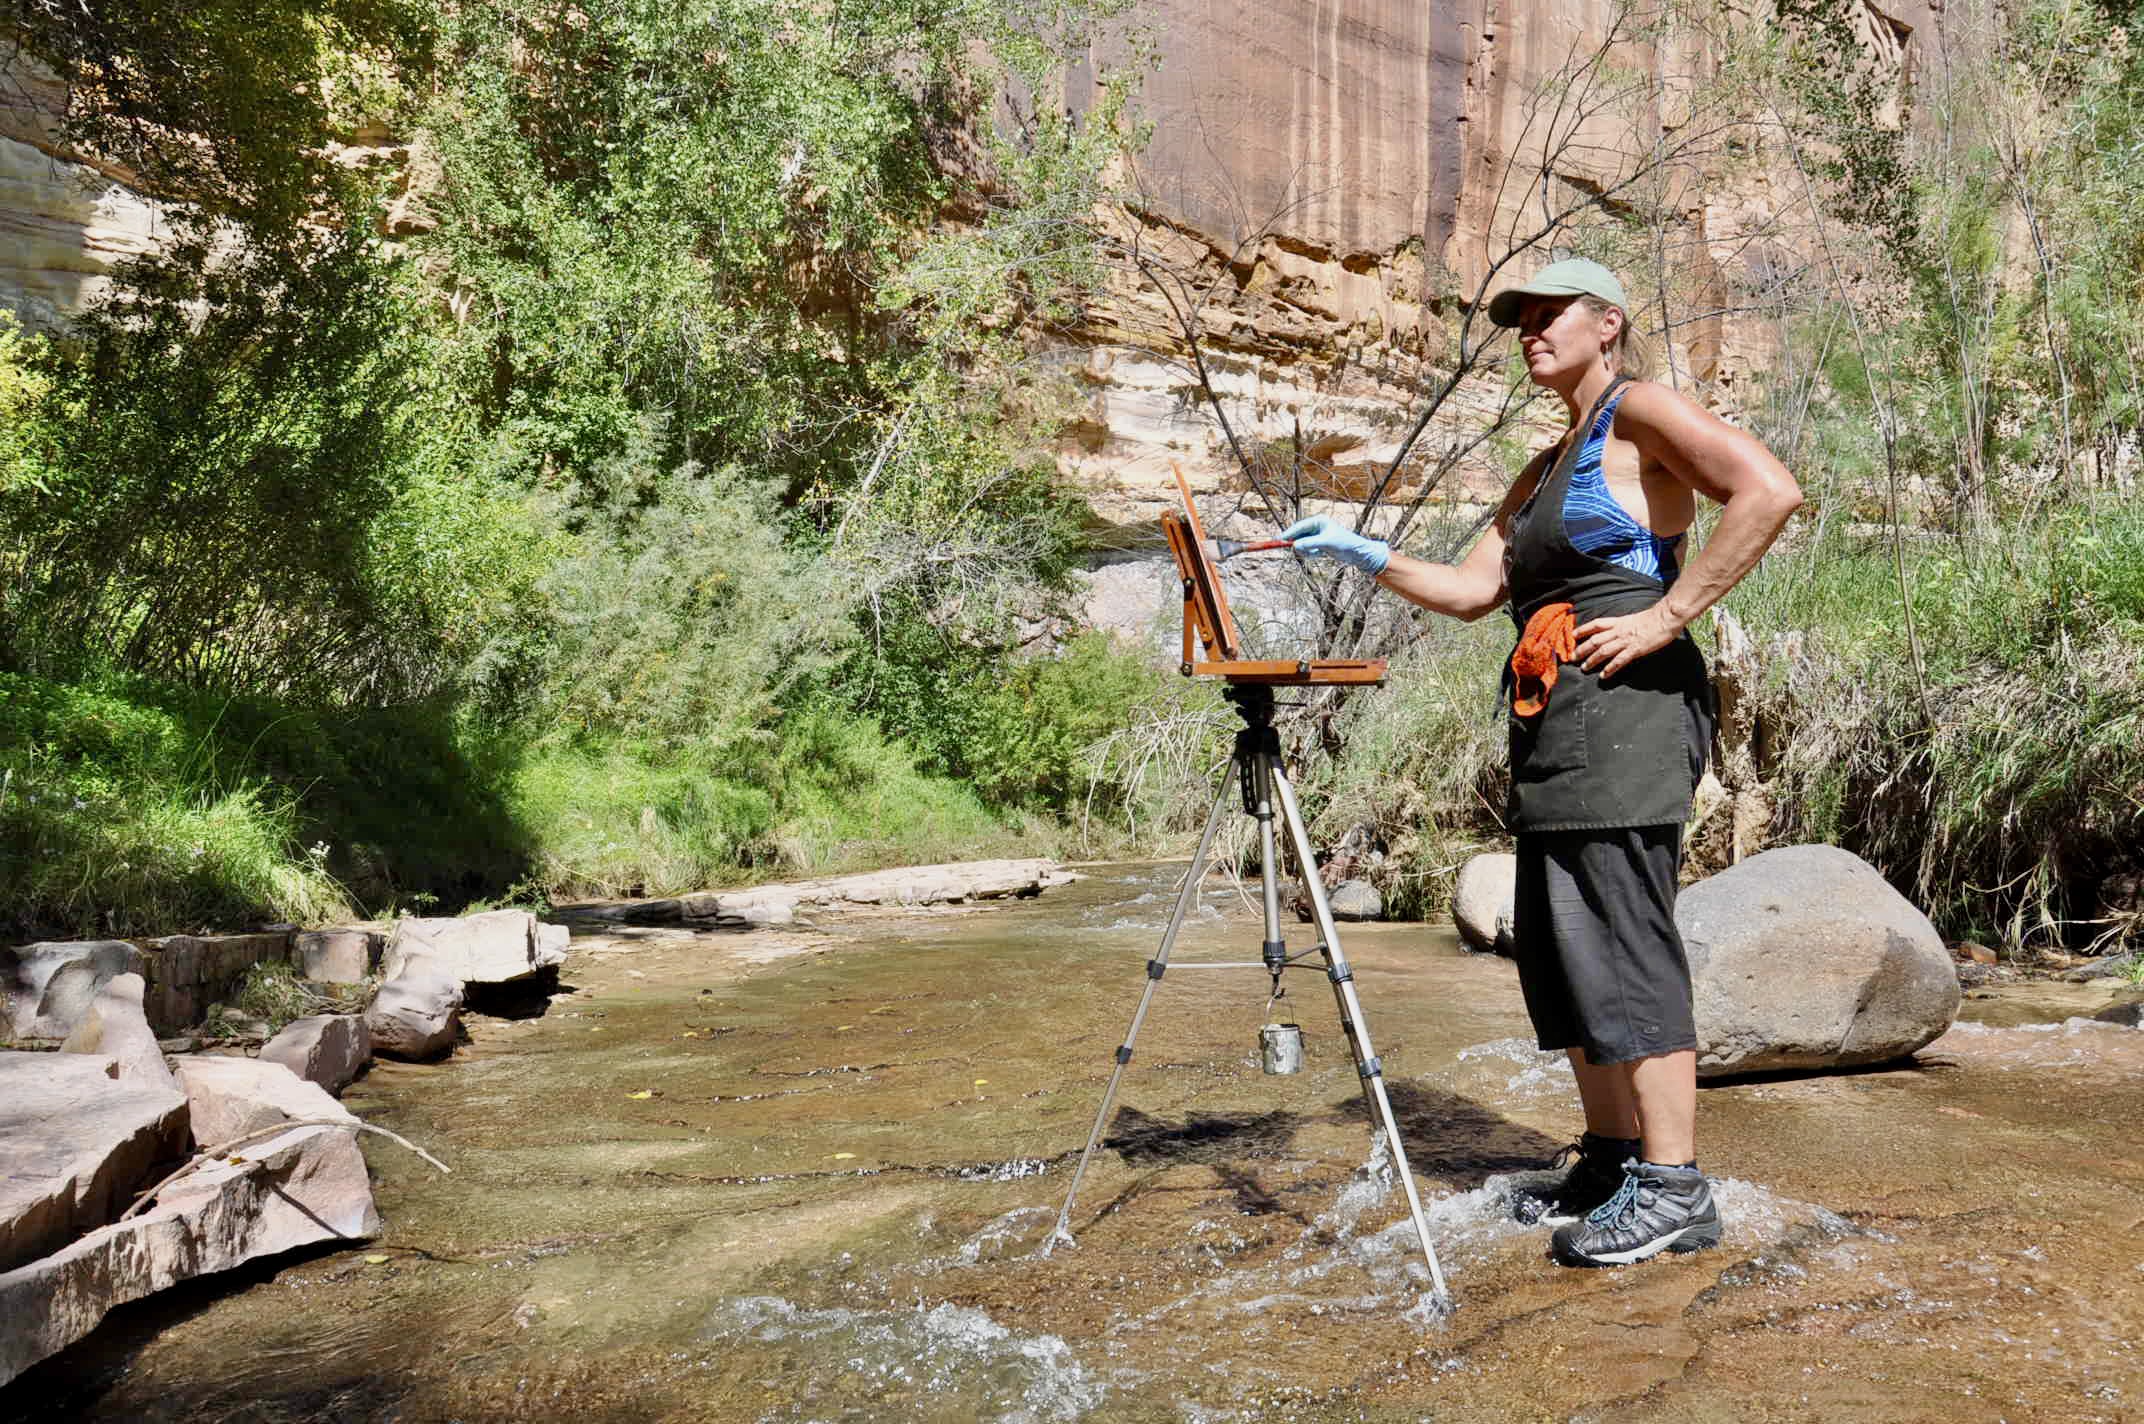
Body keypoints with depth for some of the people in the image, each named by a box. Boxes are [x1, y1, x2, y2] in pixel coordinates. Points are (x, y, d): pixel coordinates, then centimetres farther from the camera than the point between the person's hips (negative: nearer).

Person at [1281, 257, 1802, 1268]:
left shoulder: (1640, 411, -1)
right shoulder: (1547, 466, 24)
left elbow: (1769, 491, -17)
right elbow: (1473, 589, 19)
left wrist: (1664, 616, -17)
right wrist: (1365, 556, 9)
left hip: (1626, 702, -9)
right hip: (1555, 721, 9)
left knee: (1620, 937, -10)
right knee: (1556, 944, 9)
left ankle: (1673, 1188, -2)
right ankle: (1611, 1157, 20)